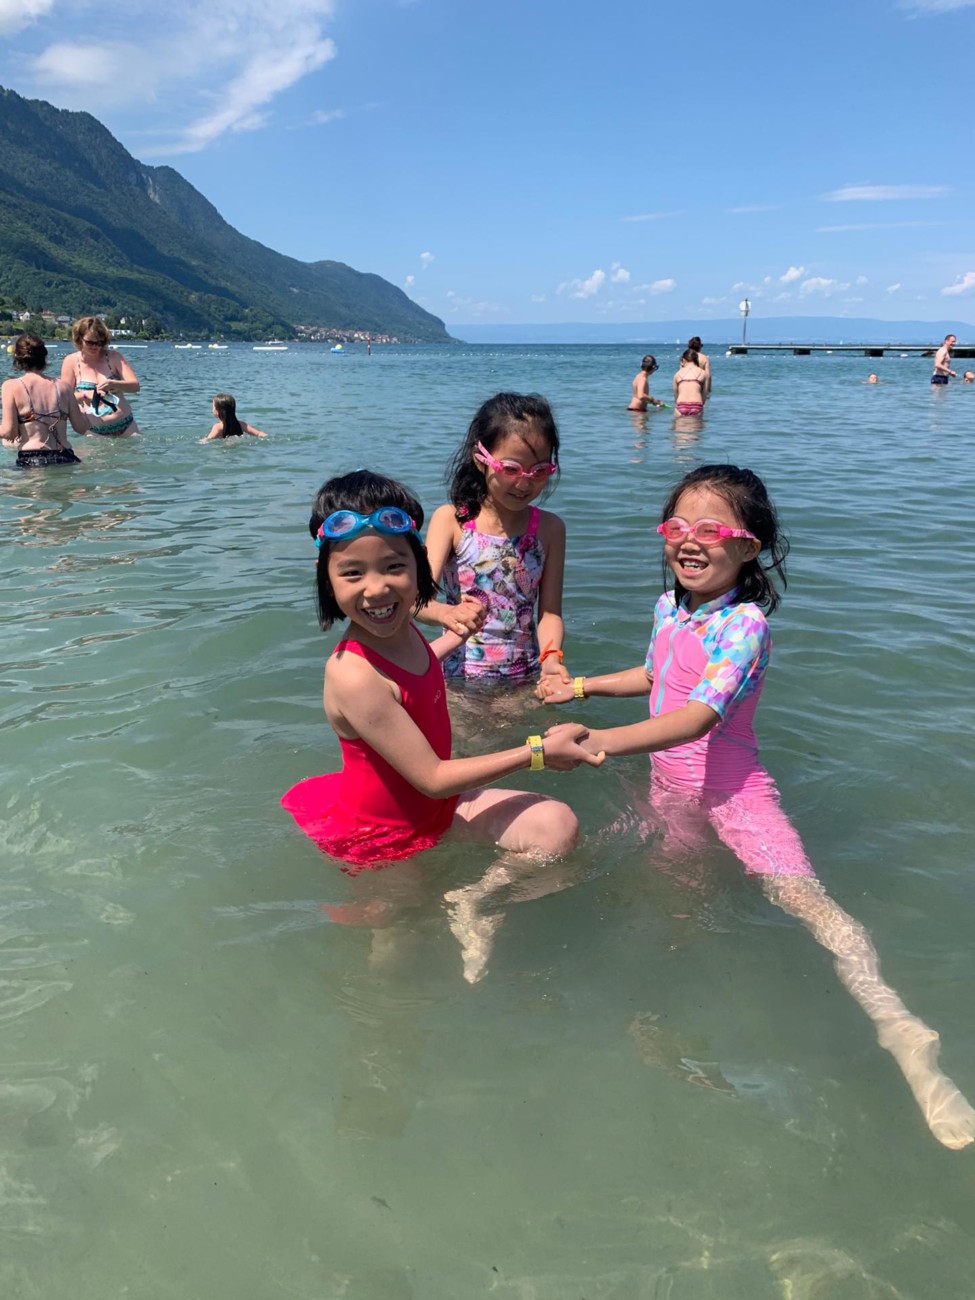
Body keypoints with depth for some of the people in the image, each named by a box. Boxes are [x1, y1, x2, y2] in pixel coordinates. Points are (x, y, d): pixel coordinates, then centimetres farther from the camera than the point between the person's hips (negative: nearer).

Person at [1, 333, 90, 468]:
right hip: (65, 458, 3)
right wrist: (82, 409, 33)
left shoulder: (11, 386, 2)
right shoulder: (63, 386, 9)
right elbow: (82, 428, 11)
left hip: (30, 461, -2)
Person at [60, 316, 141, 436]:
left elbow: (135, 385, -6)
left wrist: (113, 384, -25)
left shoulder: (114, 357, 3)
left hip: (125, 426, 0)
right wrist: (85, 395, -19)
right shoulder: (71, 361, 1)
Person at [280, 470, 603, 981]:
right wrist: (536, 753, -24)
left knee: (557, 827, -7)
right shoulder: (352, 674, -35)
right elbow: (432, 777, -28)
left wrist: (454, 636, 25)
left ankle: (472, 904, 6)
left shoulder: (402, 628, -11)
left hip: (437, 803, 6)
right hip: (382, 833, -6)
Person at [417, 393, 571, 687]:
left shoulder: (550, 528, -2)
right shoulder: (451, 519, -8)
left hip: (526, 680, 1)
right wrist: (448, 613, -41)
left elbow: (549, 611, -2)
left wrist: (551, 656, -23)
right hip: (459, 677, -1)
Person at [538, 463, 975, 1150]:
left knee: (799, 893, -22)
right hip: (670, 783, 8)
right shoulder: (670, 608, 1)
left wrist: (603, 740, -47)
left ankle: (897, 1025, -24)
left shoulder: (745, 625, -22)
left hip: (729, 785, -8)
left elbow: (699, 718, -36)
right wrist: (584, 686, 20)